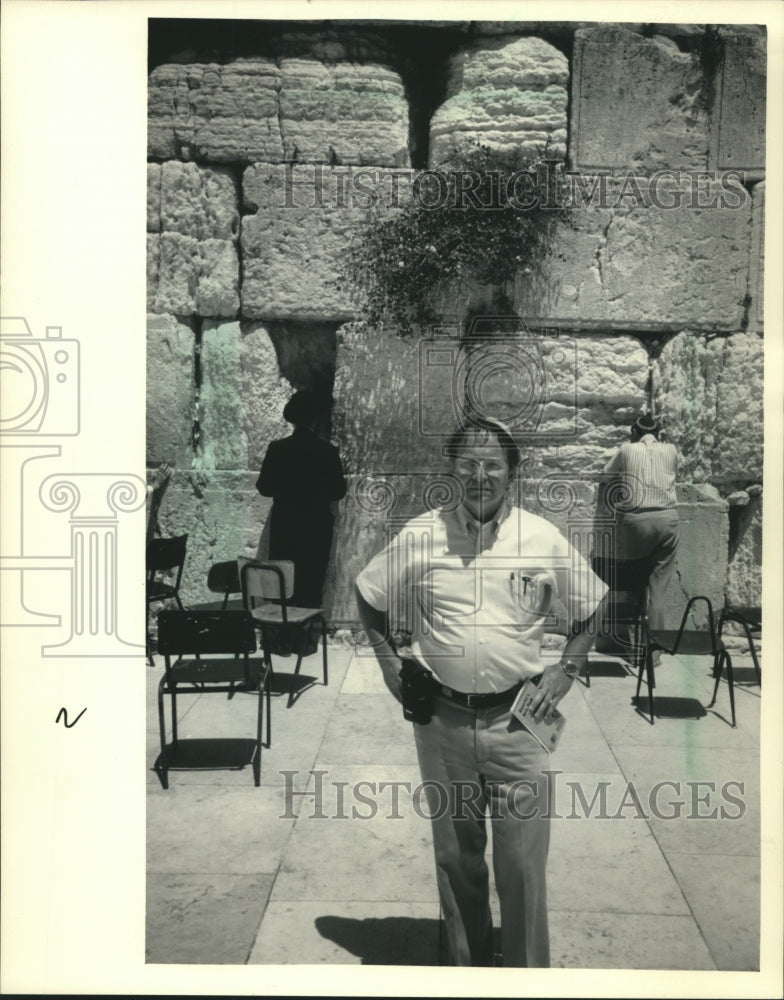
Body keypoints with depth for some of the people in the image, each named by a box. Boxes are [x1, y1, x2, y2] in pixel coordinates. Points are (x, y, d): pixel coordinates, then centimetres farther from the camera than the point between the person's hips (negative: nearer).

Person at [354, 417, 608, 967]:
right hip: (442, 720, 1)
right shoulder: (420, 536, -4)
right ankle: (467, 966, 38)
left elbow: (592, 608, 10)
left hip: (517, 721, -1)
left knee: (523, 865, 5)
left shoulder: (545, 540, -4)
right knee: (456, 857, 17)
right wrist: (389, 659, 3)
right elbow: (369, 596, 11)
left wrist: (567, 668, 0)